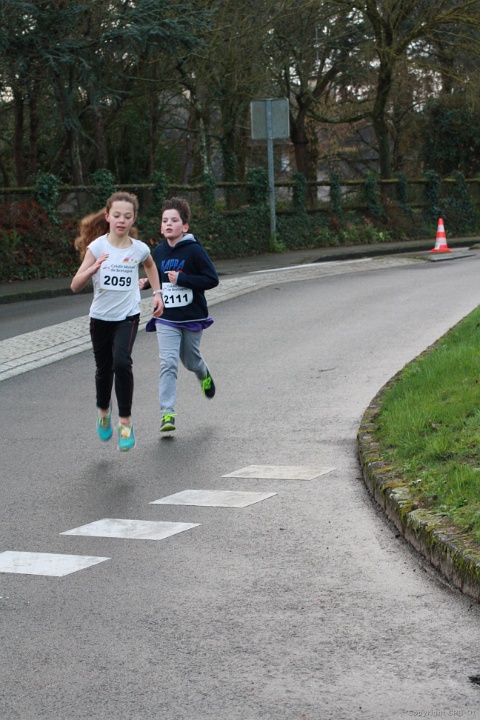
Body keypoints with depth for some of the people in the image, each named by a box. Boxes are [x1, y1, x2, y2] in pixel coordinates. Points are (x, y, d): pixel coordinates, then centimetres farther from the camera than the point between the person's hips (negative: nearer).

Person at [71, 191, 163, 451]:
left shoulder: (139, 249, -5)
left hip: (128, 317, -1)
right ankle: (104, 412, 44)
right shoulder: (97, 246, -10)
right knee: (104, 368, 14)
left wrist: (157, 293, 14)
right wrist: (93, 268, -32)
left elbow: (150, 266, 22)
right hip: (100, 317, 1)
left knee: (122, 363, -22)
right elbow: (75, 285, -15)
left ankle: (125, 422, -11)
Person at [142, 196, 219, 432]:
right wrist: (147, 283, -1)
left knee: (190, 360, 15)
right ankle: (167, 413, -13)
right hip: (166, 318, 2)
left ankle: (204, 376, 52)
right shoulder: (158, 252, 3)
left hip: (192, 317, -2)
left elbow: (212, 279, -16)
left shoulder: (194, 250, -12)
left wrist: (182, 279, -22)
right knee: (168, 363, -11)